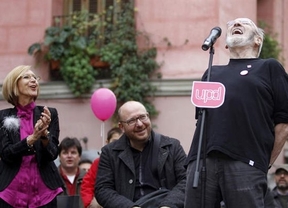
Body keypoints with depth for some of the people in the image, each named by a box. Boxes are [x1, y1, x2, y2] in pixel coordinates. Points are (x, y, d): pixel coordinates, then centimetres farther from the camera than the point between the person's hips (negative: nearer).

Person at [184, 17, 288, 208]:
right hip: (202, 161, 4)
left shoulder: (269, 67, 13)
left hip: (246, 163, -4)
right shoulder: (212, 73, 28)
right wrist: (197, 158, 13)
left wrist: (265, 164, 1)